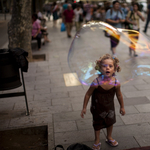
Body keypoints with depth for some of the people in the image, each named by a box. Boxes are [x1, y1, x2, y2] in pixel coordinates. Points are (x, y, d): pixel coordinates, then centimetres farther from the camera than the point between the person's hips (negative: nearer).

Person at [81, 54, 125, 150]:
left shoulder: (116, 83, -23)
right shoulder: (96, 83, -32)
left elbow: (119, 95, -4)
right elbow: (88, 95, -17)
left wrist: (122, 107, 8)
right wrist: (84, 108, -10)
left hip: (110, 107, 3)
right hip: (97, 108, -3)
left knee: (110, 122, 24)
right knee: (97, 124, 17)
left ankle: (109, 138, 52)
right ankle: (97, 141, 41)